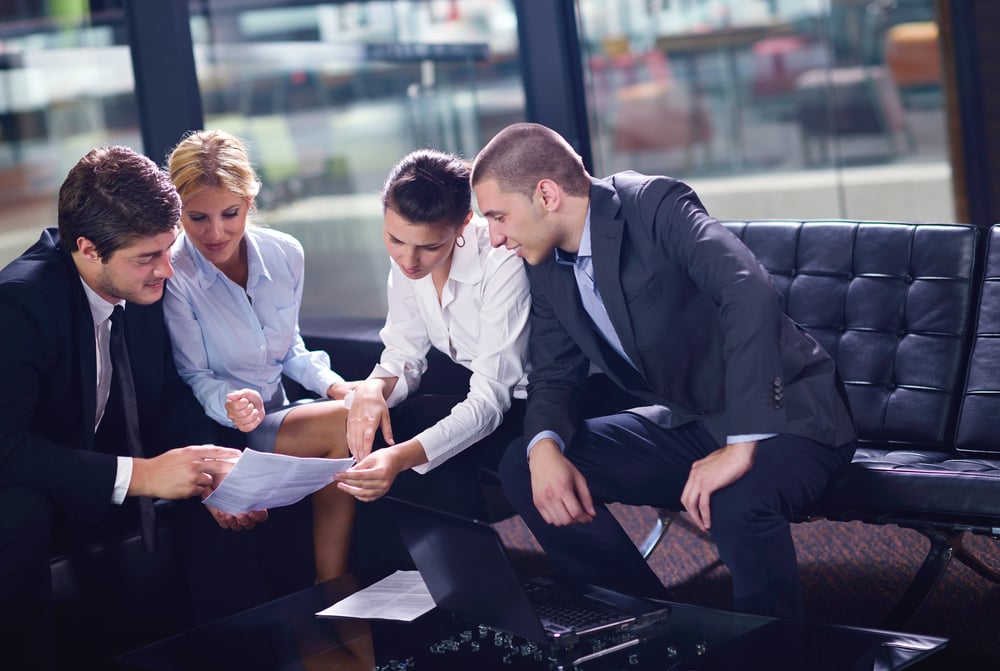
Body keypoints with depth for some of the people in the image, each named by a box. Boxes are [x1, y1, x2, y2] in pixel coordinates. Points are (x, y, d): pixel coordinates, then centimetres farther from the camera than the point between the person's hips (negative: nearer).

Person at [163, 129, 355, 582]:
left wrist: (334, 384, -3)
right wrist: (229, 405, -30)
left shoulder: (285, 255, 1)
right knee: (346, 425, -25)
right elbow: (195, 376, -8)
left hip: (278, 416, 6)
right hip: (217, 432, -5)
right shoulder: (171, 276, -15)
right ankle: (334, 592, -15)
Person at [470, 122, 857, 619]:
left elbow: (751, 295, -35)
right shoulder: (547, 264, 2)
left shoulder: (656, 206, -21)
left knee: (738, 504, -39)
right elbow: (554, 376, 6)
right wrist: (544, 447, -17)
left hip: (781, 413, -7)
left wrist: (741, 446, -40)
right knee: (523, 469, -5)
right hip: (688, 423, 8)